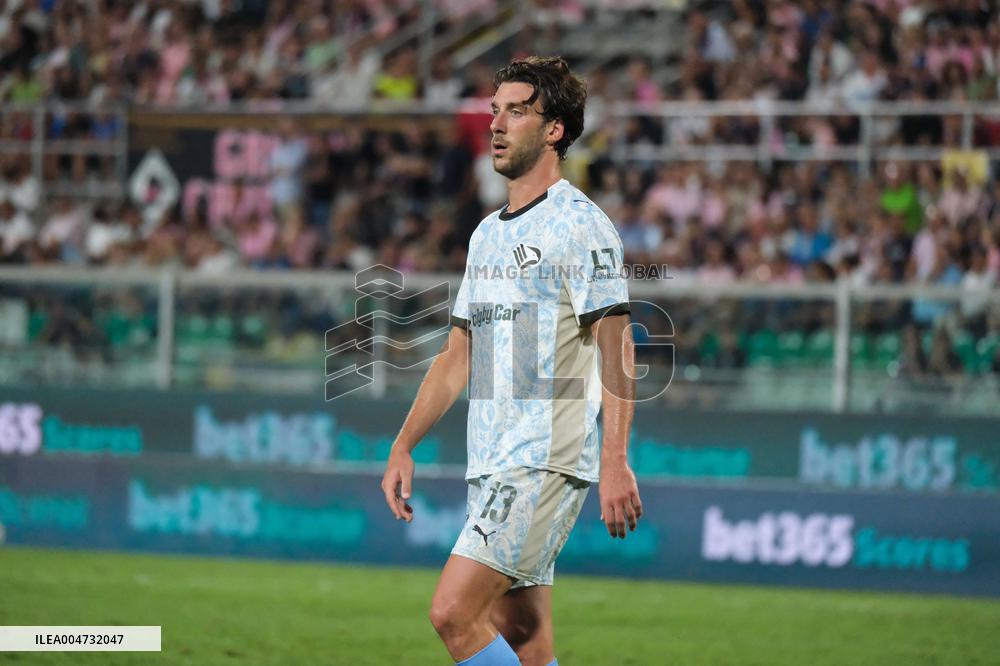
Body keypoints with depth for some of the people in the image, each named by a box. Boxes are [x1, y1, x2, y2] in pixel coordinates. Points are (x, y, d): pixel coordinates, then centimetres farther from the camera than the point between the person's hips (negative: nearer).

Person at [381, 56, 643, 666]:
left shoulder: (579, 224, -7)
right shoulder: (488, 234, 18)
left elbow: (616, 348, -13)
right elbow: (459, 354, 23)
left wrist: (615, 461, -22)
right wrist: (404, 447, 16)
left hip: (547, 465, -8)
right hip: (492, 467, 8)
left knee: (453, 613, -17)